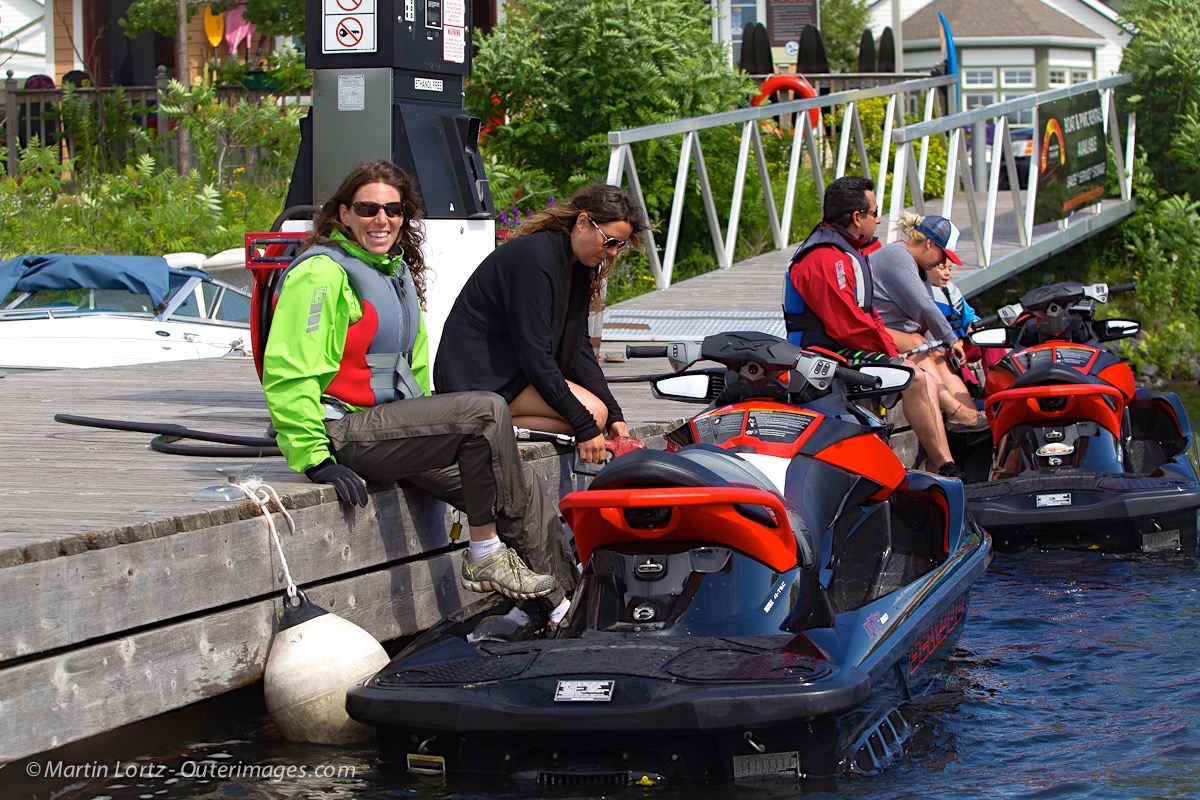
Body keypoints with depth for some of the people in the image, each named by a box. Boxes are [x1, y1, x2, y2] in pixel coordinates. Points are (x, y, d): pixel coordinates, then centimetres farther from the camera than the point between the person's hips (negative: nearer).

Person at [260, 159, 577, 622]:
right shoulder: (322, 273, -13)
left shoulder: (397, 270, 17)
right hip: (343, 431, -9)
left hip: (394, 420, 9)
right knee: (486, 413, -24)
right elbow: (287, 374, -19)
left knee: (519, 486, -1)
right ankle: (485, 558, -14)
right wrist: (313, 458, -22)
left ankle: (565, 605, 6)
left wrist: (427, 427, 18)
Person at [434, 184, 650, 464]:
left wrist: (614, 414, -2)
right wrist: (586, 426, -24)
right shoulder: (536, 257, -21)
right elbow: (533, 354, -24)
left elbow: (579, 347, 9)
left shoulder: (578, 266, 9)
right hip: (477, 375, -10)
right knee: (593, 411, -20)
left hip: (514, 371, 10)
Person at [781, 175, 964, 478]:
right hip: (830, 357, -12)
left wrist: (892, 349, 6)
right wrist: (889, 351, -13)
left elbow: (867, 316, 20)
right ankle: (947, 470, -20)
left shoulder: (848, 252, 18)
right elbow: (847, 325, -24)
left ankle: (947, 466, 2)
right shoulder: (824, 259, -18)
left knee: (928, 384, 11)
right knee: (914, 378, -25)